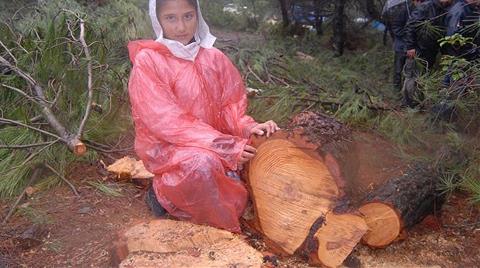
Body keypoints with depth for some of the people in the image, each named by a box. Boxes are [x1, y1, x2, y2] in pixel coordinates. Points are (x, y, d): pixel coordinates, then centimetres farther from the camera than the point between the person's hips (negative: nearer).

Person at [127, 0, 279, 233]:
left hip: (212, 144, 6)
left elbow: (229, 105, 7)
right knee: (203, 163, -34)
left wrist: (247, 127, -17)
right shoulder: (147, 61, -13)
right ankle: (164, 193, -3)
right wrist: (225, 147, -26)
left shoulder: (213, 58, 1)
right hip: (165, 146, -6)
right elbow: (166, 121, -21)